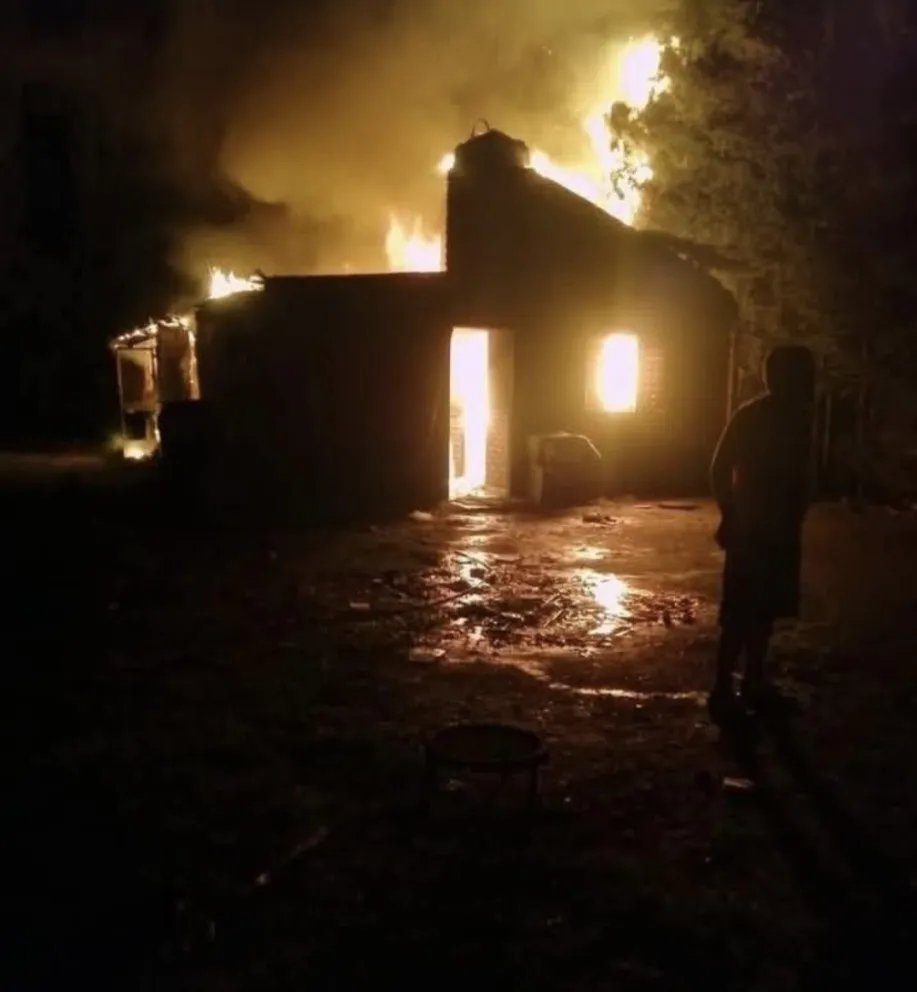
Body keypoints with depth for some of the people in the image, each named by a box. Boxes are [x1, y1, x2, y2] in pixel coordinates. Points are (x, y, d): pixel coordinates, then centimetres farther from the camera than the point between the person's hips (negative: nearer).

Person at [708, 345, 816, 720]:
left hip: (780, 531, 7)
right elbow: (720, 470, -10)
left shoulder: (797, 417, 10)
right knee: (740, 616, -7)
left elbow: (798, 474, 14)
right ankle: (722, 690, 1)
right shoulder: (749, 417, -11)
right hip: (751, 532, -7)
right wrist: (733, 520, -12)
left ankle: (753, 684, 24)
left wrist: (794, 520, 7)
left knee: (763, 612, 14)